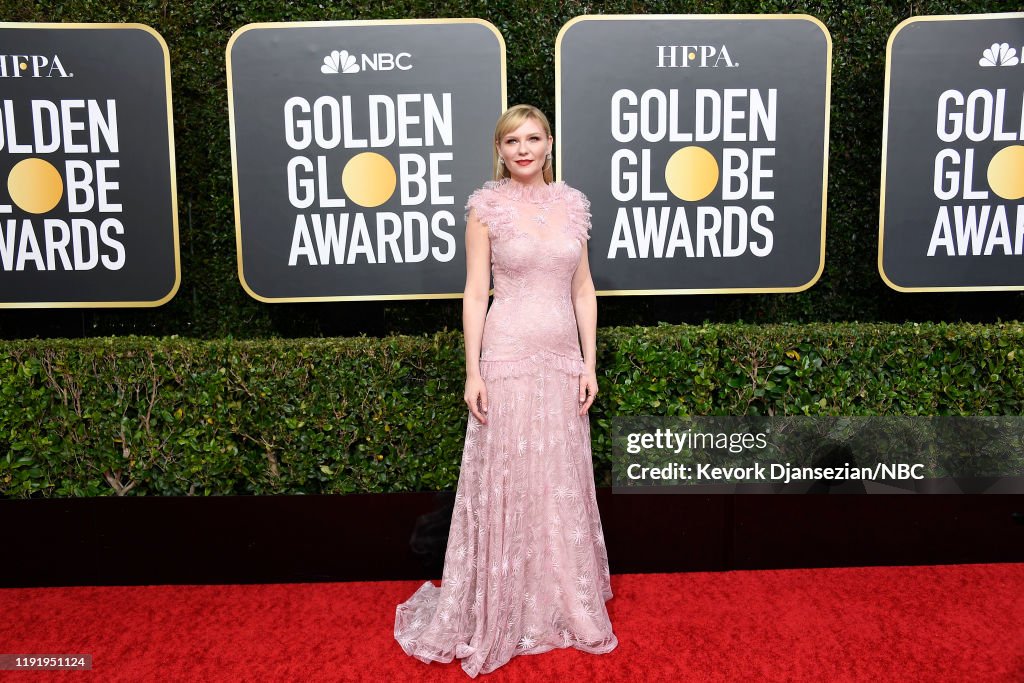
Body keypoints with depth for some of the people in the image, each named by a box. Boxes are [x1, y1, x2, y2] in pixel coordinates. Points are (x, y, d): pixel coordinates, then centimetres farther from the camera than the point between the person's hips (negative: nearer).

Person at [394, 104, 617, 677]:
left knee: (562, 481, 12)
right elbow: (475, 293, -4)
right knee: (505, 481, 4)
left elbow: (583, 289, 9)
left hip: (563, 357, 4)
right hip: (508, 356, -4)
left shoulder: (572, 203, 7)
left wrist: (590, 363, 4)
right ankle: (503, 612, 22)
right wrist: (473, 372, -9)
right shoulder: (487, 206, -3)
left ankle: (563, 604, 31)